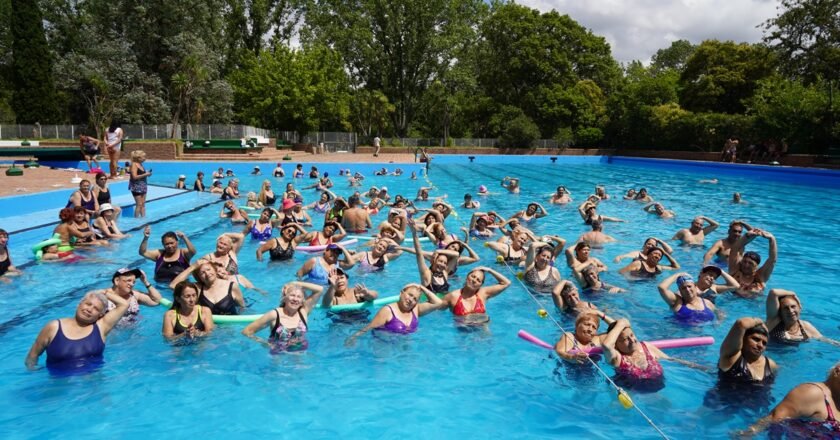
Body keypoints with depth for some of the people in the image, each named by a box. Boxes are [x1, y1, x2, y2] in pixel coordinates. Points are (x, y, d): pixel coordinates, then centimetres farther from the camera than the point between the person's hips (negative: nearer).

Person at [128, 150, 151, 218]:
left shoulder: (140, 164, 13)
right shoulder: (134, 165, -12)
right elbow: (135, 176, -20)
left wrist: (147, 174, 4)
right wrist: (145, 174, -17)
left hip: (143, 186, 8)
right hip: (136, 186, -8)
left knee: (143, 204, 8)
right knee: (139, 204, -7)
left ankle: (143, 217, 12)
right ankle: (136, 218, -1)